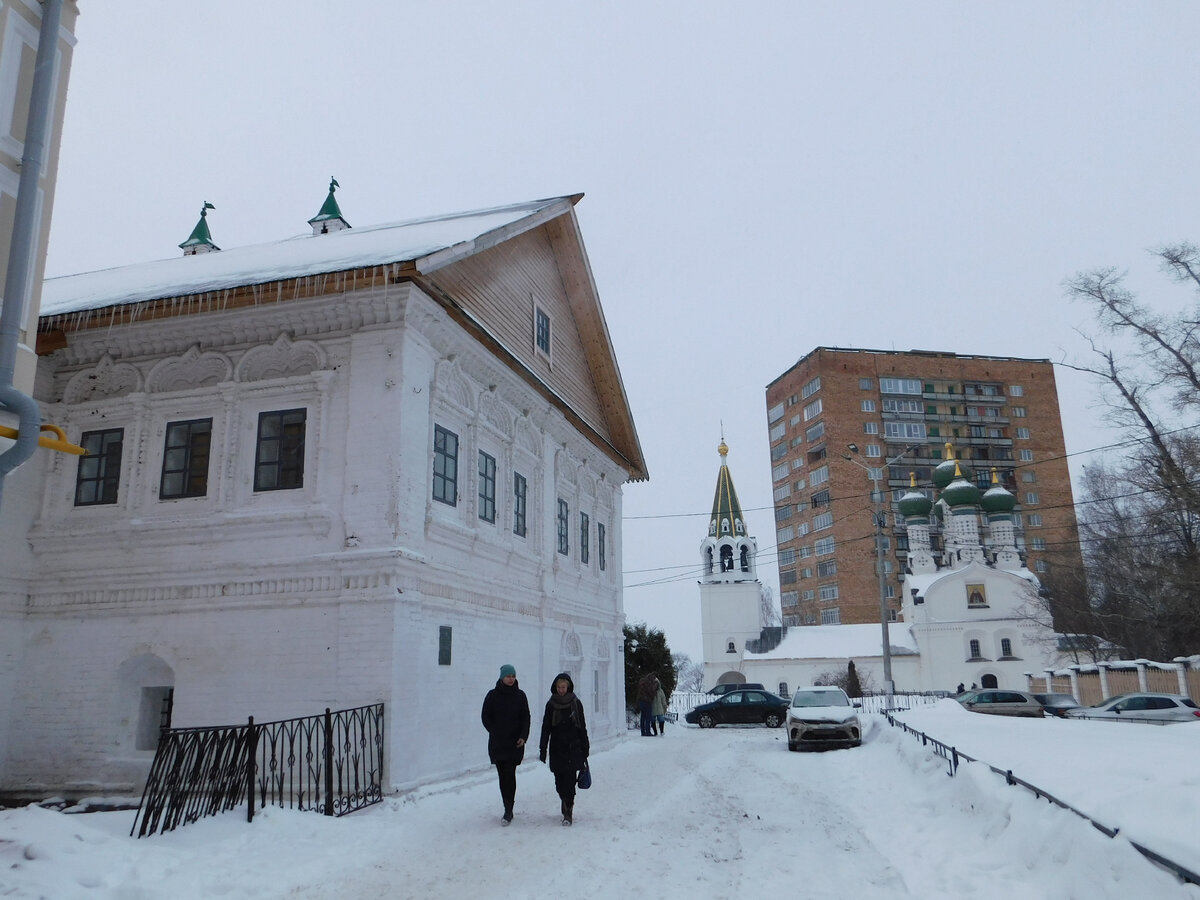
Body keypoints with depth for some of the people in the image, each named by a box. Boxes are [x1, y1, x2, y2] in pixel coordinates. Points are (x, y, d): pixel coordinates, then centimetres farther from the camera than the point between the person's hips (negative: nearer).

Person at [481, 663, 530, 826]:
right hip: (497, 743, 1)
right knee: (502, 775, 6)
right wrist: (496, 733, 0)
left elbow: (526, 718, 6)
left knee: (510, 774, -10)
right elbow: (485, 717, 6)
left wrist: (523, 736, -6)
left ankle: (508, 811, -10)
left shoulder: (520, 695, 5)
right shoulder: (493, 695, 3)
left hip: (515, 742, -1)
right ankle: (508, 810, 18)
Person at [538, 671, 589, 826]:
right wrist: (542, 749, -1)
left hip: (573, 747, -1)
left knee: (570, 779, -8)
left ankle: (568, 812, -5)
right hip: (557, 748, 1)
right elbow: (546, 728, 4)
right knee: (559, 780, 4)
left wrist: (585, 748, 5)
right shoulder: (551, 704, 3)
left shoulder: (576, 703, 1)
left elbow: (582, 726, 5)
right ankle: (567, 805, 27)